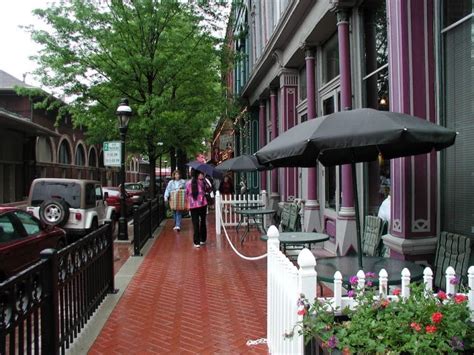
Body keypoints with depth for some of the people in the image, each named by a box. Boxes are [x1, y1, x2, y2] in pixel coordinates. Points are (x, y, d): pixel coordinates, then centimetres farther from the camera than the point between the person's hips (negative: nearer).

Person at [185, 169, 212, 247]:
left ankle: (196, 242, 1)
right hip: (202, 205, 0)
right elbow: (209, 190, 5)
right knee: (203, 222, 14)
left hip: (192, 206, 0)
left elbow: (186, 195, 6)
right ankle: (203, 240, 23)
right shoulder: (202, 181, -4)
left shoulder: (188, 183, -1)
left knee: (195, 224, 2)